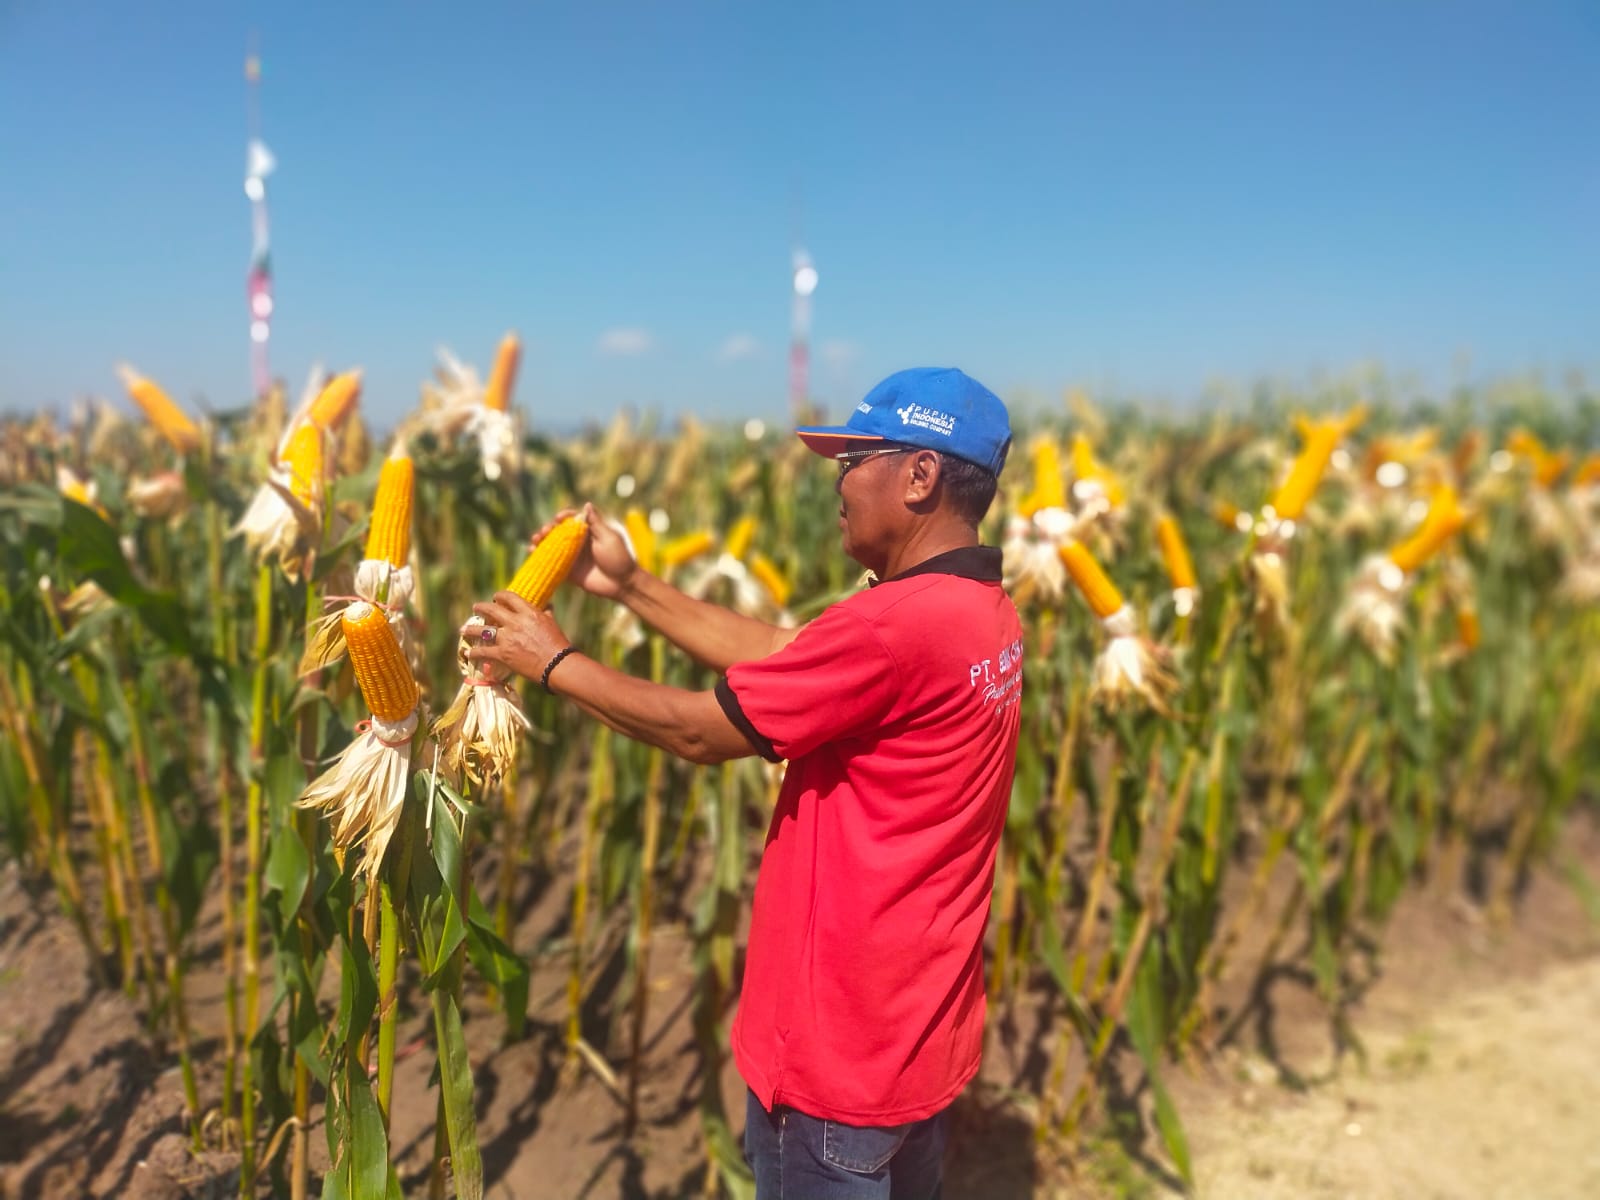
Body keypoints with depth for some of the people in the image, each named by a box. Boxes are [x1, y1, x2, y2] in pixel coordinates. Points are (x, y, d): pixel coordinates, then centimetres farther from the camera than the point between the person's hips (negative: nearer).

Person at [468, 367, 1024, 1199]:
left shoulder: (898, 623, -29)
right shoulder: (980, 613, 2)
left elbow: (698, 730, -20)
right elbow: (785, 658, 6)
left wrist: (553, 661, -6)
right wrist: (630, 586, 6)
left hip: (842, 1051, -9)